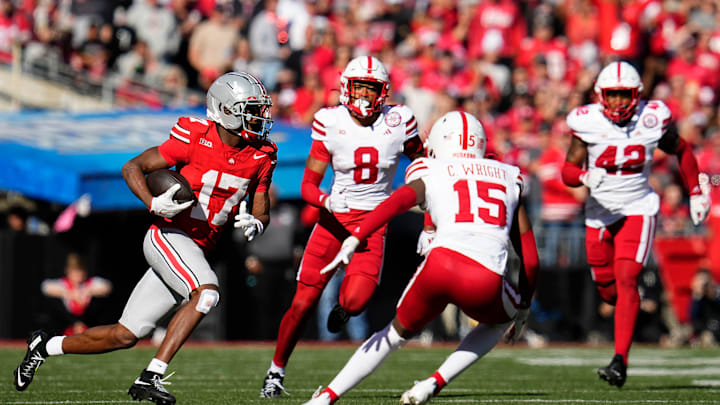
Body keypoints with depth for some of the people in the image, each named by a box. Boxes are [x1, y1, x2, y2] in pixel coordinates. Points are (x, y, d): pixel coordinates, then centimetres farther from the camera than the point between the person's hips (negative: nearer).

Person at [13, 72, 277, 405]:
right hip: (169, 234, -6)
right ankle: (151, 377, -29)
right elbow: (132, 168, -6)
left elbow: (262, 213, 13)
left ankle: (45, 346, 26)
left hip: (196, 251, 6)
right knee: (206, 292, -32)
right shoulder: (195, 139, -13)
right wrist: (154, 204, -23)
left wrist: (254, 223, -12)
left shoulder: (260, 156, 3)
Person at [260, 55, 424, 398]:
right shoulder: (331, 123, -6)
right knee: (302, 304, -2)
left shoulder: (398, 122, -5)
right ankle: (276, 372, 20)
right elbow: (308, 186, -3)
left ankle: (344, 302, 18)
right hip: (334, 220, 0)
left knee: (355, 302, -22)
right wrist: (327, 201, -25)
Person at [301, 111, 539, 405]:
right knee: (502, 319, 35)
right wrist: (523, 308, 41)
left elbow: (396, 201, -3)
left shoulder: (430, 175, 21)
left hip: (442, 263, 0)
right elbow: (530, 259, 29)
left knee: (398, 333, 28)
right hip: (485, 284, 0)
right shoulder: (509, 179, 29)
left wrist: (353, 241, -13)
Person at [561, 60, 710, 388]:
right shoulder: (587, 122, -12)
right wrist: (585, 176, -32)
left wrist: (696, 193, 11)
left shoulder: (653, 119, -10)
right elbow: (567, 171, -9)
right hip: (599, 212, 2)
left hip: (637, 210, -2)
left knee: (626, 280, -19)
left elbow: (681, 151, 9)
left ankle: (620, 361, -22)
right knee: (607, 288, 11)